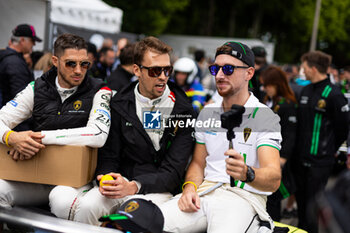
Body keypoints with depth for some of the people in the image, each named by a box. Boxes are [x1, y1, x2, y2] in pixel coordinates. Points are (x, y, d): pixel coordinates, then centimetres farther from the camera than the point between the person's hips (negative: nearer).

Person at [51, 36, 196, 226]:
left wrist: (134, 186, -21)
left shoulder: (183, 110, -3)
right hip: (122, 181, 2)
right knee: (86, 206, -28)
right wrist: (107, 179, -16)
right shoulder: (120, 104, 6)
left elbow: (174, 170, -7)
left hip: (159, 188, -2)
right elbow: (109, 155, 8)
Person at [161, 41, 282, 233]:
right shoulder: (207, 113, 15)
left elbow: (273, 180, -17)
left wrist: (247, 173, -40)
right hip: (205, 191, 5)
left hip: (245, 197, -4)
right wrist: (190, 187, -3)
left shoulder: (266, 117, -5)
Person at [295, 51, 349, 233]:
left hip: (320, 161, -7)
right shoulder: (306, 91, 9)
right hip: (301, 157, 7)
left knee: (313, 204, 0)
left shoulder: (333, 95, -15)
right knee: (301, 198, 18)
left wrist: (329, 149, 2)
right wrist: (299, 147, 15)